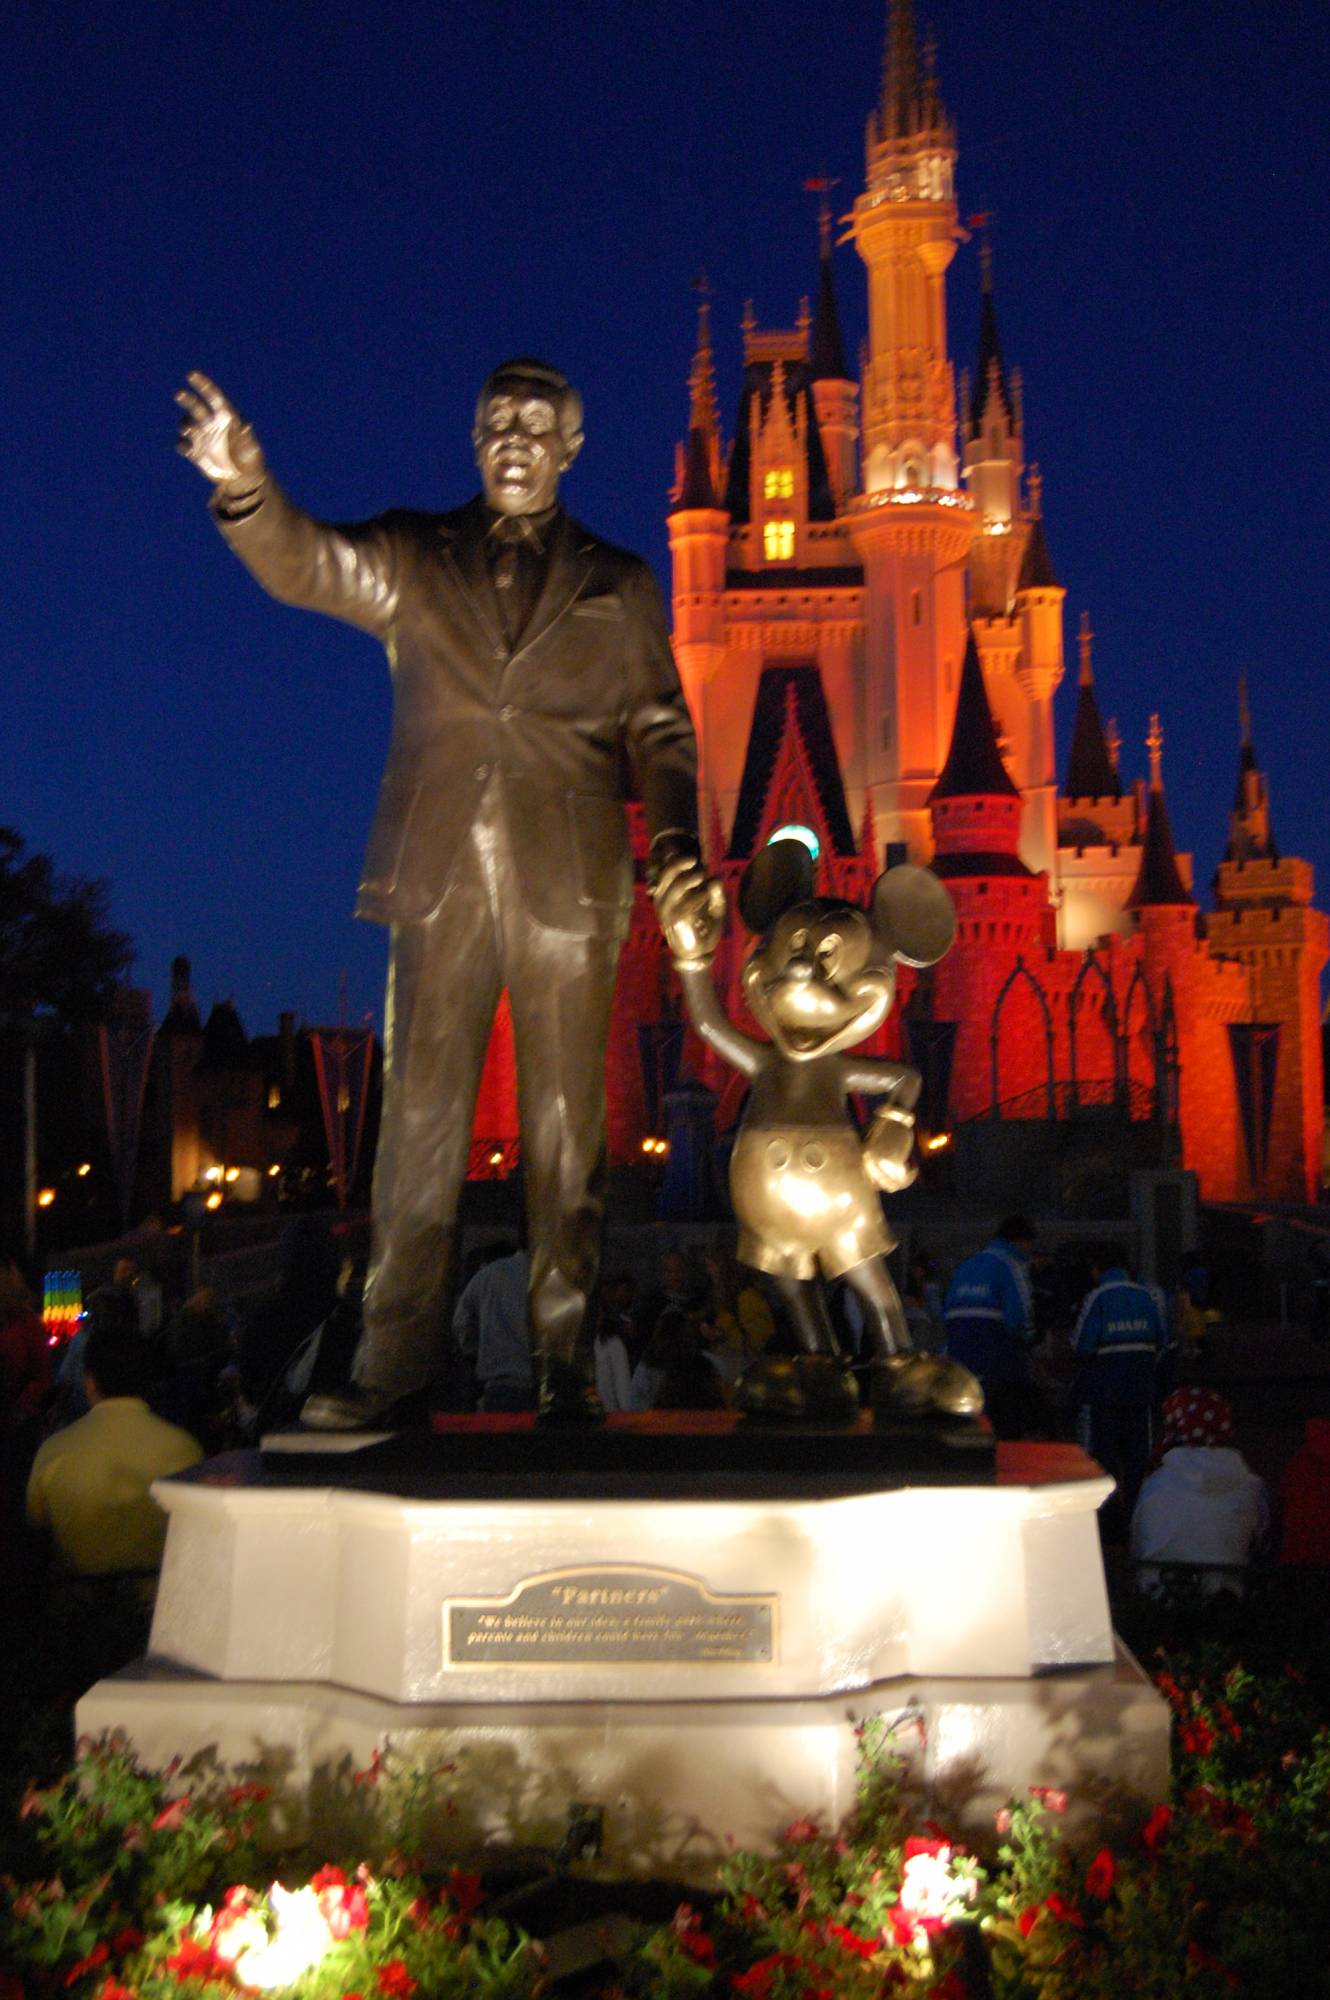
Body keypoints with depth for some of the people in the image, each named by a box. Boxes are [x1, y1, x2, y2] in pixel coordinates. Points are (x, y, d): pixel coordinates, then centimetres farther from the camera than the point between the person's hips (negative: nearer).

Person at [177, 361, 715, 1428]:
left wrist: (676, 842, -6)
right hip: (441, 876, 0)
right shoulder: (415, 559, 13)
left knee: (566, 1127, 2)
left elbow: (660, 731, 11)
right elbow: (305, 566, -4)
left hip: (569, 883, 0)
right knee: (419, 1114, 0)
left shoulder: (618, 582, 14)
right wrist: (246, 487, -25)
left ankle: (564, 1355, 9)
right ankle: (393, 1354, 4)